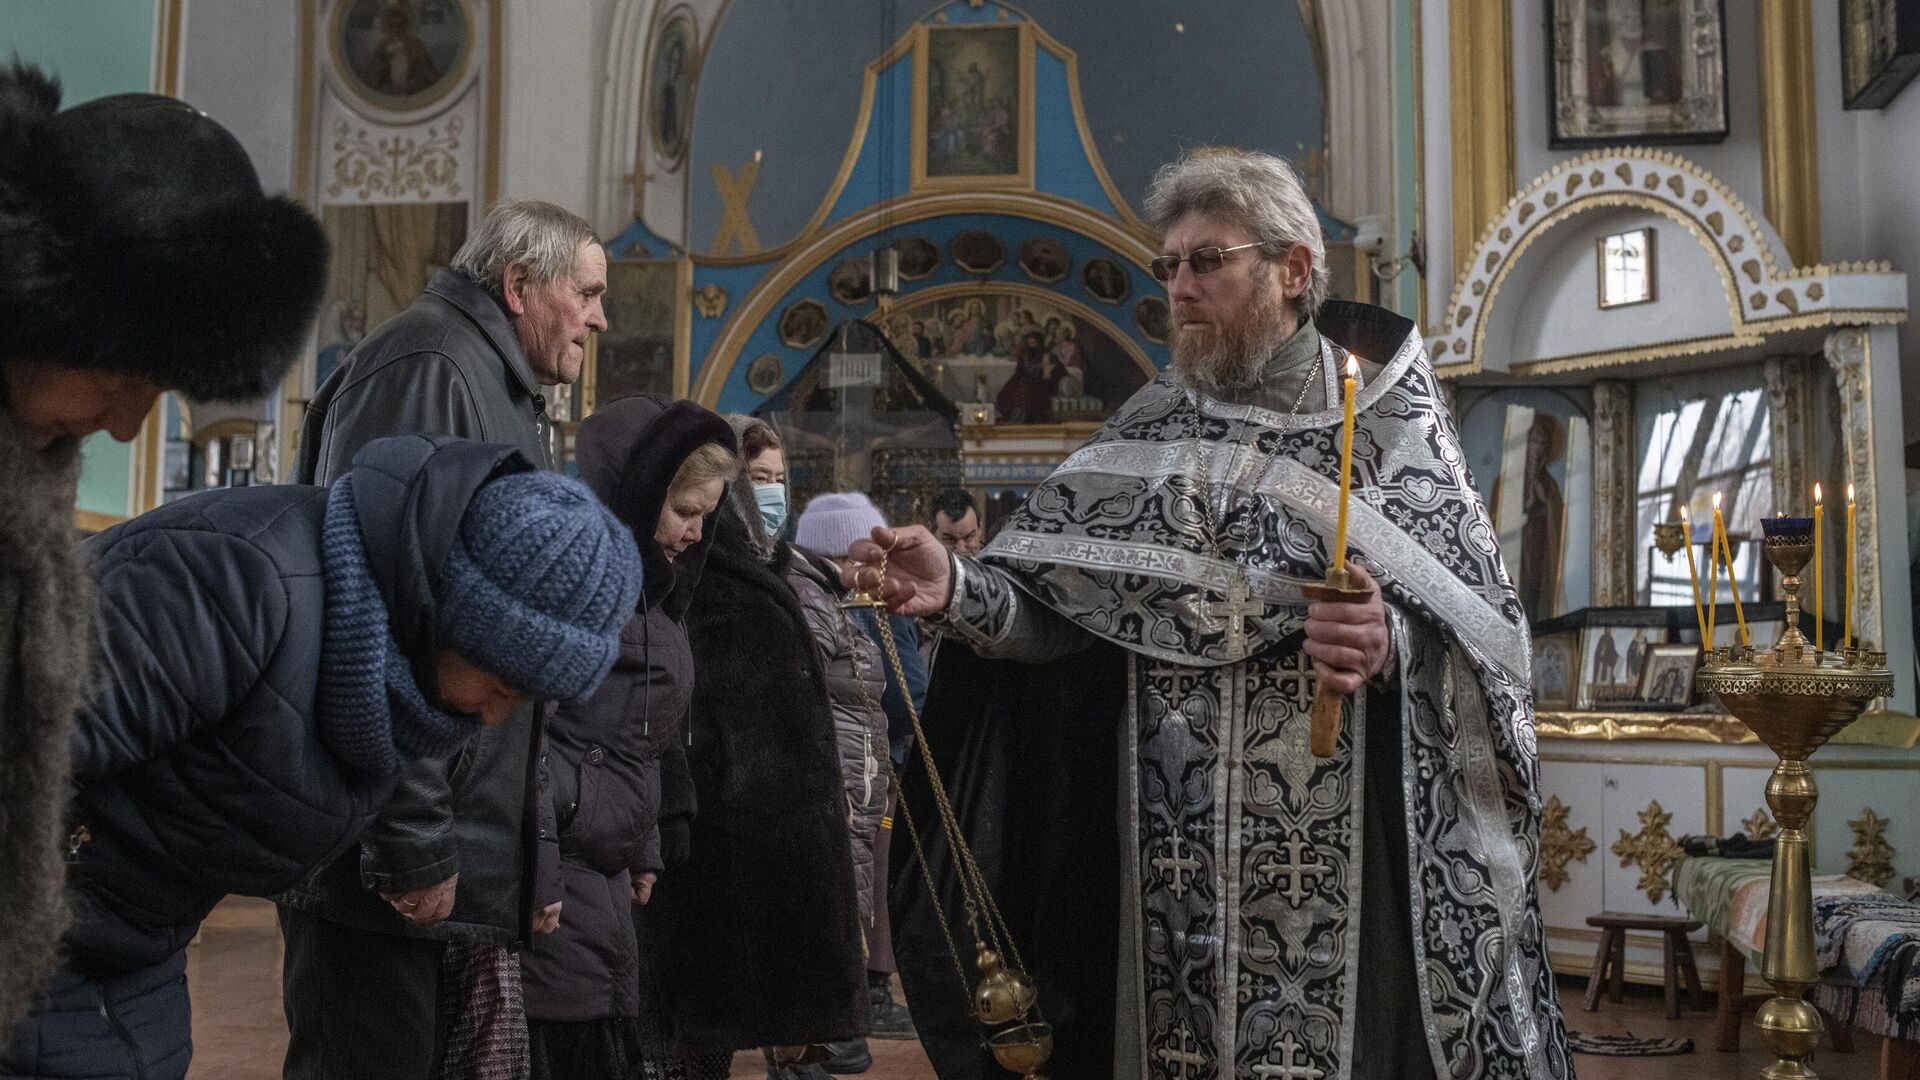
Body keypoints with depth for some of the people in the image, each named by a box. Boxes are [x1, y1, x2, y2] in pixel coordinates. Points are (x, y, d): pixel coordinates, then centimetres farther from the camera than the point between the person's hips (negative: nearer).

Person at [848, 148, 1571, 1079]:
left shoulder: (1386, 418, -1)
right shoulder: (1151, 430, 8)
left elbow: (1487, 626, -4)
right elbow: (1056, 605, 2)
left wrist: (1393, 646, -24)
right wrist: (956, 589, -16)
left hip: (1350, 857, -2)